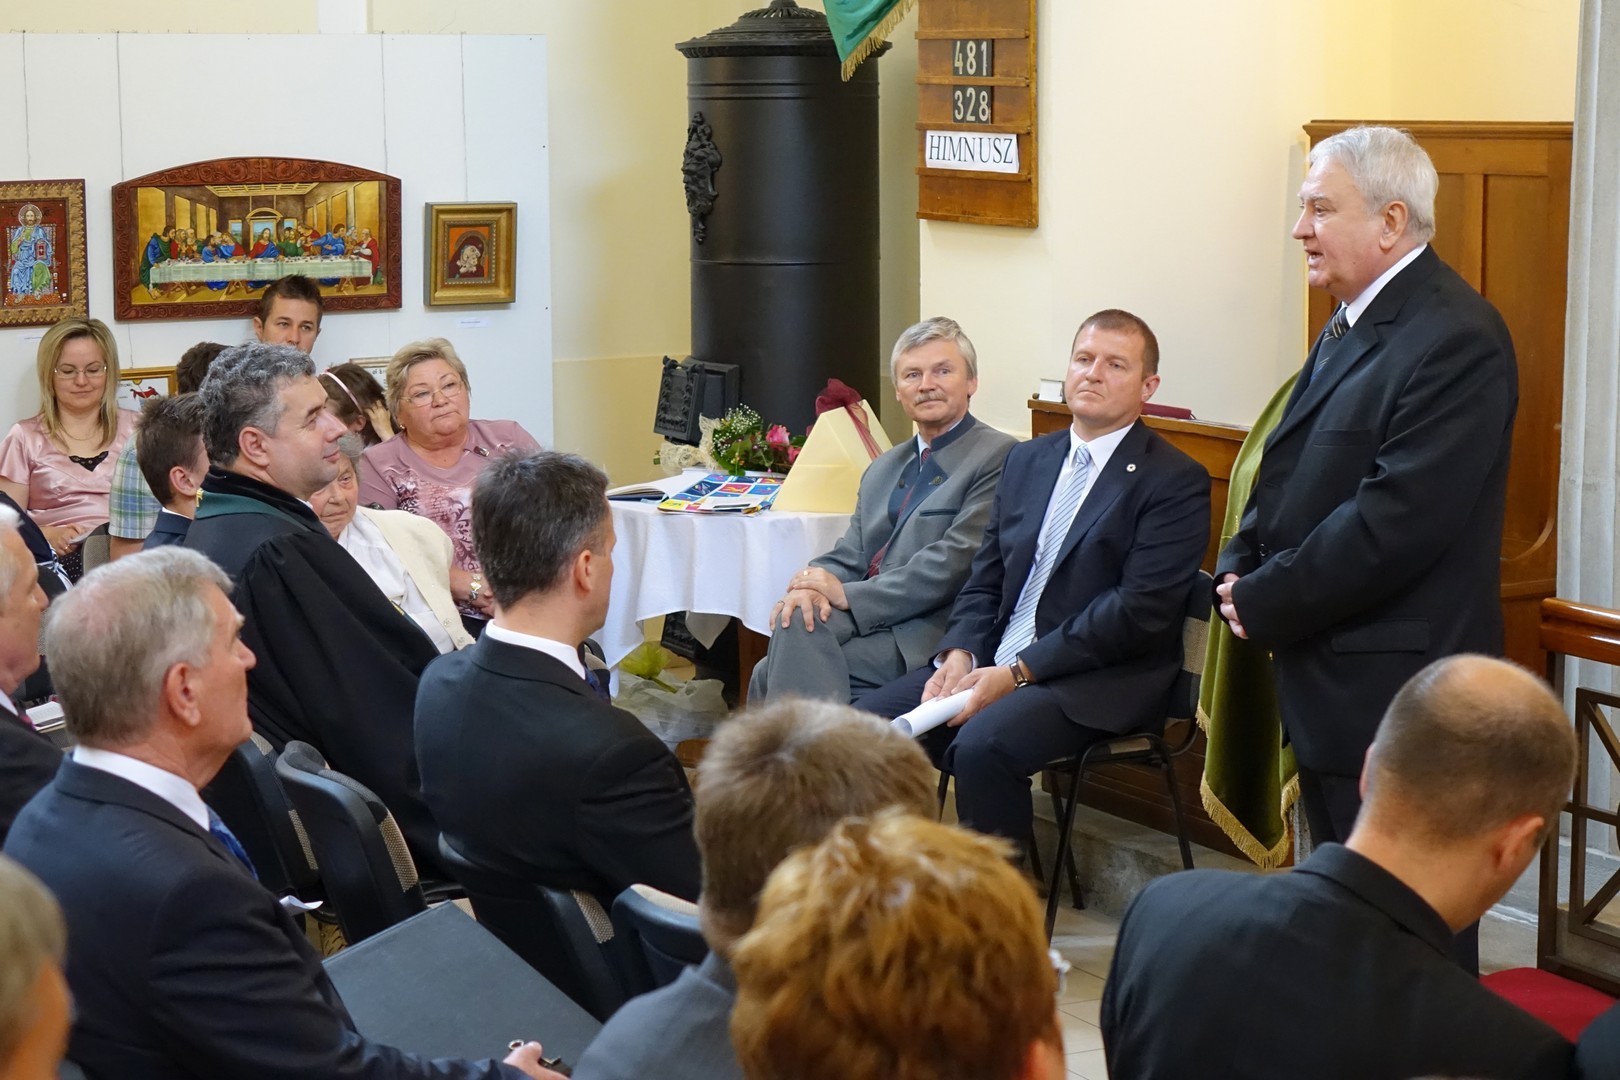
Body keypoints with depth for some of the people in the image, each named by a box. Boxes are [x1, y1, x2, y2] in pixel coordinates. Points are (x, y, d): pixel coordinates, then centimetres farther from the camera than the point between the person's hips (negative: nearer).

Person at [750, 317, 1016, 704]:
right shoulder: (882, 471, 24)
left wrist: (847, 594, -12)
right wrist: (810, 588, -8)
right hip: (871, 625, 7)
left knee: (797, 628, -24)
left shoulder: (1000, 458, -3)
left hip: (926, 638, -7)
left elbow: (955, 563, -12)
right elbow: (848, 556, 17)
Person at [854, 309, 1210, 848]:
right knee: (868, 720, -12)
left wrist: (1017, 672, -17)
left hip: (1098, 681, -7)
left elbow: (1140, 610, -14)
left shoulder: (1175, 480, -5)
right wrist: (959, 653, -5)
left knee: (982, 743, -32)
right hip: (991, 663, 7)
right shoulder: (1026, 461, 17)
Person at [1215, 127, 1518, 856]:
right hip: (1329, 686, 10)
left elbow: (1397, 518, -25)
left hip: (1393, 696, -10)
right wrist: (1239, 571, 3)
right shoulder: (1352, 323, 13)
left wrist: (1265, 604, -15)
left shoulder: (1455, 340, -19)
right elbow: (1292, 473, 20)